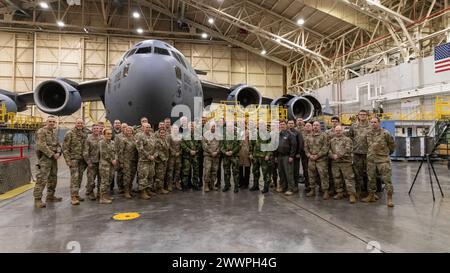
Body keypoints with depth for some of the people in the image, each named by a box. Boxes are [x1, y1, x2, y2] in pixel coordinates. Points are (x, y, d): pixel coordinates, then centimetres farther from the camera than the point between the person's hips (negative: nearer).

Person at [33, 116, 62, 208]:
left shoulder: (54, 132, 15)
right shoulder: (41, 131, -10)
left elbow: (57, 144, 15)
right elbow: (42, 146, -19)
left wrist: (58, 152, -5)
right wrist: (52, 154, -18)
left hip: (53, 158, 9)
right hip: (44, 158, -8)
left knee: (53, 178, 15)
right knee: (42, 179, -10)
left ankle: (50, 196, 27)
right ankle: (37, 200, -5)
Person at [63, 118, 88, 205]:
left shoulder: (85, 134, 12)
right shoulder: (70, 133, -5)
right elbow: (65, 147, -8)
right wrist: (68, 159, -14)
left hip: (82, 159, 6)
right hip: (73, 159, -6)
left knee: (79, 178, 10)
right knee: (74, 177, -10)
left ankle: (77, 194, 22)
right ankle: (73, 197, -7)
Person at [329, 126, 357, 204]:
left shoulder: (347, 139, 1)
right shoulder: (331, 140, 16)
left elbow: (348, 150, -12)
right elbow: (329, 150, 6)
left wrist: (338, 155, -18)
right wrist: (333, 156, -13)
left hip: (345, 162, -4)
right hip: (334, 163, 5)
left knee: (349, 178, -6)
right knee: (337, 178, 11)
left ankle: (352, 194, -3)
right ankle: (339, 193, 23)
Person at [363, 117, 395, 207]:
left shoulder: (385, 133, -6)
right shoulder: (368, 134, 9)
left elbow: (392, 144, 4)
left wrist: (387, 152, 12)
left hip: (383, 159, -5)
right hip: (371, 159, 5)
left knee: (386, 178, -5)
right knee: (371, 178, 12)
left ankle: (389, 198, 1)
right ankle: (371, 196, 23)